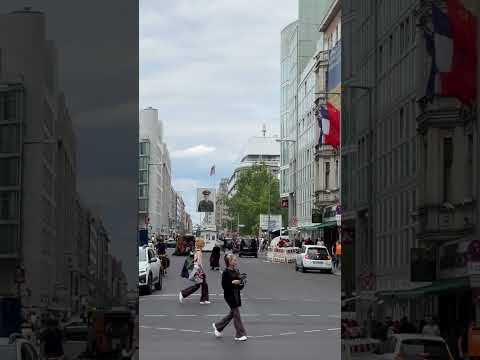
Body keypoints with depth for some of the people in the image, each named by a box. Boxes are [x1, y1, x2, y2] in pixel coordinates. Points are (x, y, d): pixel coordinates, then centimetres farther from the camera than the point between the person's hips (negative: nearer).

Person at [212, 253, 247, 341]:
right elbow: (224, 285, -16)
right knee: (236, 313, -4)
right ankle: (240, 334, 3)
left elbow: (240, 283, 15)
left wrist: (241, 284, -6)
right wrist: (233, 282, -24)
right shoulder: (226, 272, -13)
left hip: (236, 294, 8)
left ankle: (218, 326, 32)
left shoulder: (236, 271, 8)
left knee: (232, 314, 15)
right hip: (229, 295, -8)